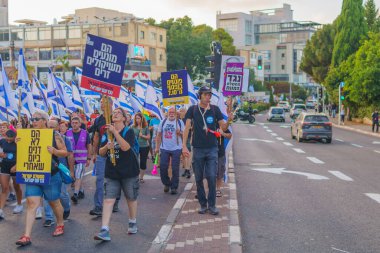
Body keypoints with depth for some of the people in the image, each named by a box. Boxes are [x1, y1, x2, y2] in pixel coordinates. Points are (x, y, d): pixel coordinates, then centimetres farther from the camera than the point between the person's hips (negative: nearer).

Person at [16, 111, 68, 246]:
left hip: (51, 175, -3)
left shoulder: (55, 135, -4)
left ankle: (60, 224, 37)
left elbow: (65, 152, -4)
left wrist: (54, 151, -24)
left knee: (54, 202, 12)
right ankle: (26, 236, -7)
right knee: (31, 203, -5)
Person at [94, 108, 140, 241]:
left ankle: (132, 223, 35)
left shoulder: (128, 131, -6)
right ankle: (104, 231, -12)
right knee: (108, 200, -8)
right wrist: (106, 146, -12)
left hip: (128, 171, -3)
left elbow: (126, 147, -25)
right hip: (111, 172, 3)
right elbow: (101, 152, 10)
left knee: (131, 198, 12)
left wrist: (114, 132, -28)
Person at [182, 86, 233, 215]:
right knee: (199, 179, 7)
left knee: (212, 177, -5)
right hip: (198, 149, 0)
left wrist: (229, 121, -20)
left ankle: (212, 205, 7)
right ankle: (202, 204, 20)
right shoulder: (193, 109, 0)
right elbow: (187, 127, -4)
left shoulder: (215, 109, 2)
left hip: (212, 148, 0)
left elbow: (223, 128, 2)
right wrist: (184, 145, -13)